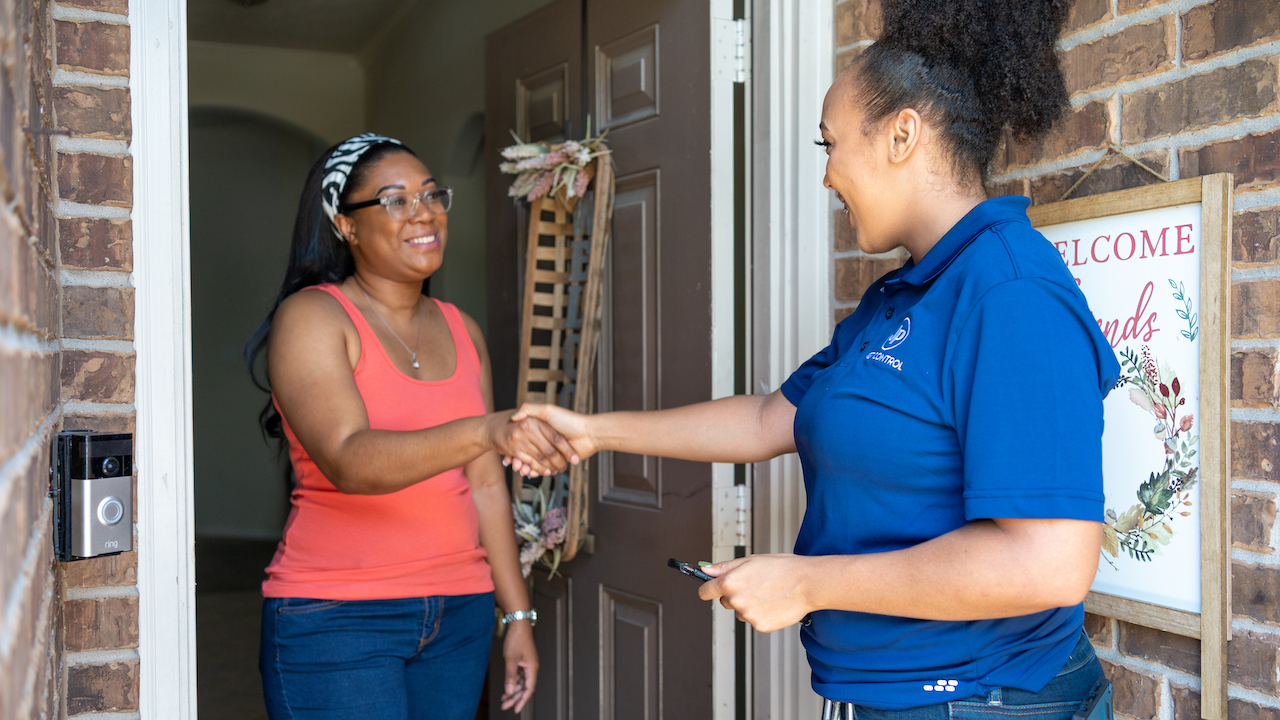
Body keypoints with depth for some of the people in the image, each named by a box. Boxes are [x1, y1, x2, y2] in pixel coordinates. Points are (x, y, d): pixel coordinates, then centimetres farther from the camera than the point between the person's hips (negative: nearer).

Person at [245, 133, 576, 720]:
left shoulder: (462, 332, 11)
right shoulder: (310, 317, -8)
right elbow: (349, 462, -24)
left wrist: (518, 614, 11)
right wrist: (486, 431, -38)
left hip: (458, 613, 6)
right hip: (336, 620, -5)